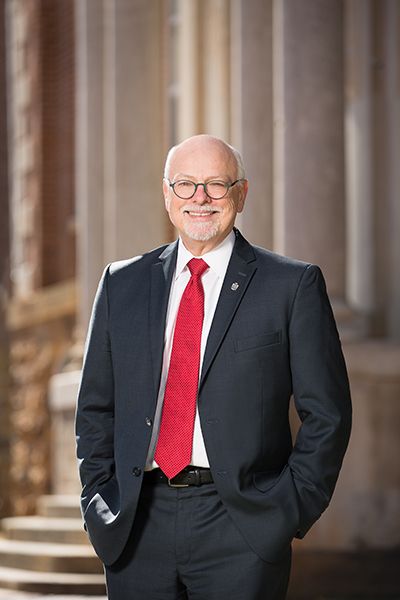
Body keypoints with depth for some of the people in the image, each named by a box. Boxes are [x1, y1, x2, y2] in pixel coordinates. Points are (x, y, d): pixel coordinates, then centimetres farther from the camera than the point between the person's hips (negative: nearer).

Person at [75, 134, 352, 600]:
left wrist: (292, 511, -6)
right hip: (138, 527, 3)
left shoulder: (293, 285, 1)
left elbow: (326, 413, 0)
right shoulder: (123, 284, 11)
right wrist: (100, 503, 5)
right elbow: (95, 408, 15)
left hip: (241, 531, -3)